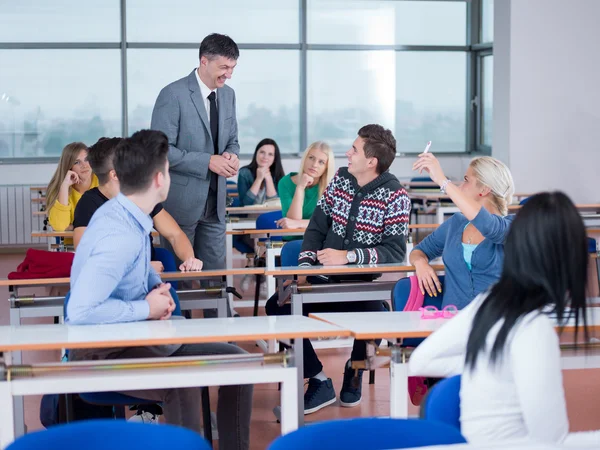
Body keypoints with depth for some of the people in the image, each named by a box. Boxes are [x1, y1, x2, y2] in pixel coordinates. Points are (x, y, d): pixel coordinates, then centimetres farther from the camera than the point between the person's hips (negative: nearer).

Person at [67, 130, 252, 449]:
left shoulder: (124, 213, 1)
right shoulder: (119, 236, -27)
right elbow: (80, 311, -35)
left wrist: (159, 289, 0)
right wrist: (148, 308, -21)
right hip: (102, 351, -10)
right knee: (182, 386, -36)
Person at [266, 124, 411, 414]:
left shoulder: (394, 196, -10)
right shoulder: (341, 179, 6)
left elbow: (395, 252, -18)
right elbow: (317, 227, 8)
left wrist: (349, 256, -26)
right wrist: (305, 263, -9)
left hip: (366, 283, -5)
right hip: (326, 280, 5)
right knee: (277, 306, -16)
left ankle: (353, 371, 2)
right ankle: (319, 383, -6)